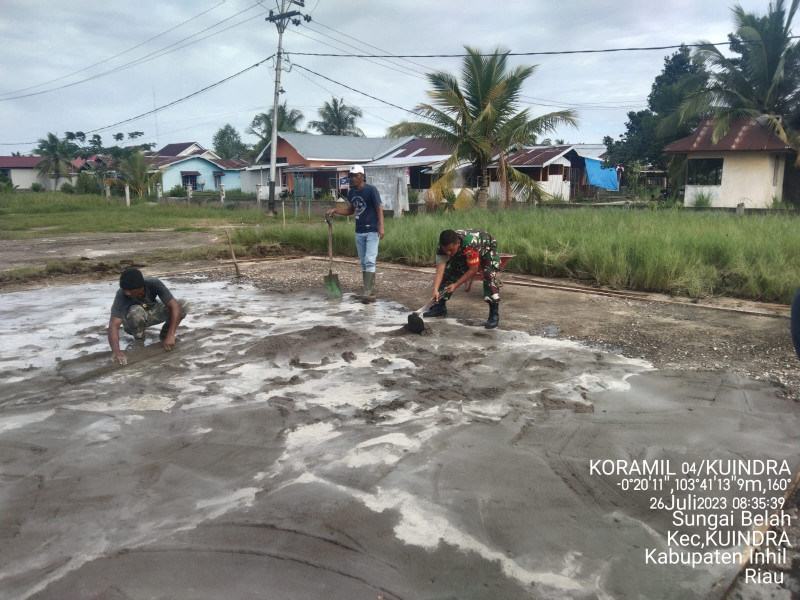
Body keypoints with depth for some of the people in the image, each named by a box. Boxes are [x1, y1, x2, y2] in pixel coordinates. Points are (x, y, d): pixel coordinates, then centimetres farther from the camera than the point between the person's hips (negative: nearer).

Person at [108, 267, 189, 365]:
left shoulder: (154, 283, -31)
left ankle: (164, 334, 1)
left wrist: (170, 335, -42)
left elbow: (174, 306, -33)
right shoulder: (122, 295, -34)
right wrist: (115, 350, -59)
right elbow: (113, 325, -42)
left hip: (152, 312, 2)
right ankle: (138, 337, -6)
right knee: (136, 312, -39)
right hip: (133, 320, -2)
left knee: (184, 305, -22)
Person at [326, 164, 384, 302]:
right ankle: (371, 293, 13)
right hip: (359, 232, 7)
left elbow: (379, 209, -14)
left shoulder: (371, 189, -9)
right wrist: (335, 210, 7)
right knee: (363, 263, 8)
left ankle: (368, 293, -17)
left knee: (370, 261, -14)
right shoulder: (352, 192, 11)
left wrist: (381, 227, -26)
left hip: (372, 231, -7)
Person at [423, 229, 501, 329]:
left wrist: (456, 285, -35)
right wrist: (435, 290, -48)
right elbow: (440, 269, -35)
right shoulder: (443, 246, -30)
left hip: (486, 250, -5)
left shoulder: (470, 243, -45)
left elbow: (473, 269, -35)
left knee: (489, 275, -27)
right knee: (447, 272, -6)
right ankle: (440, 307, 7)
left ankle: (494, 314, -21)